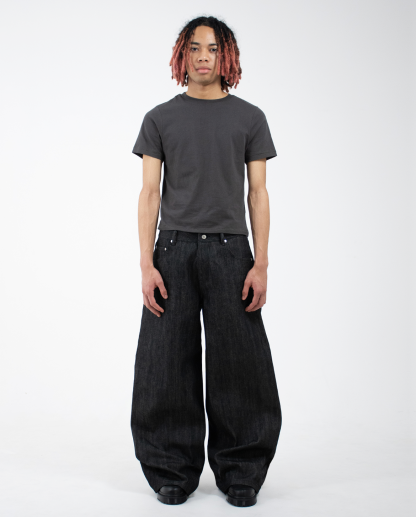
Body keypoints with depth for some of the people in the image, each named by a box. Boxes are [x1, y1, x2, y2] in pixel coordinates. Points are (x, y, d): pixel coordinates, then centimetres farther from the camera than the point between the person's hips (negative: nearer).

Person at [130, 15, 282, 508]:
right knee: (169, 364, 2)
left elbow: (258, 193, 6)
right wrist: (147, 264, -5)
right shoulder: (160, 118, 9)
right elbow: (150, 193, 5)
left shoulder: (249, 117, 9)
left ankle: (240, 472, 17)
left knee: (238, 365, 1)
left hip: (230, 250, 0)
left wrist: (261, 265, -3)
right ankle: (175, 472, 17)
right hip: (174, 250, 0)